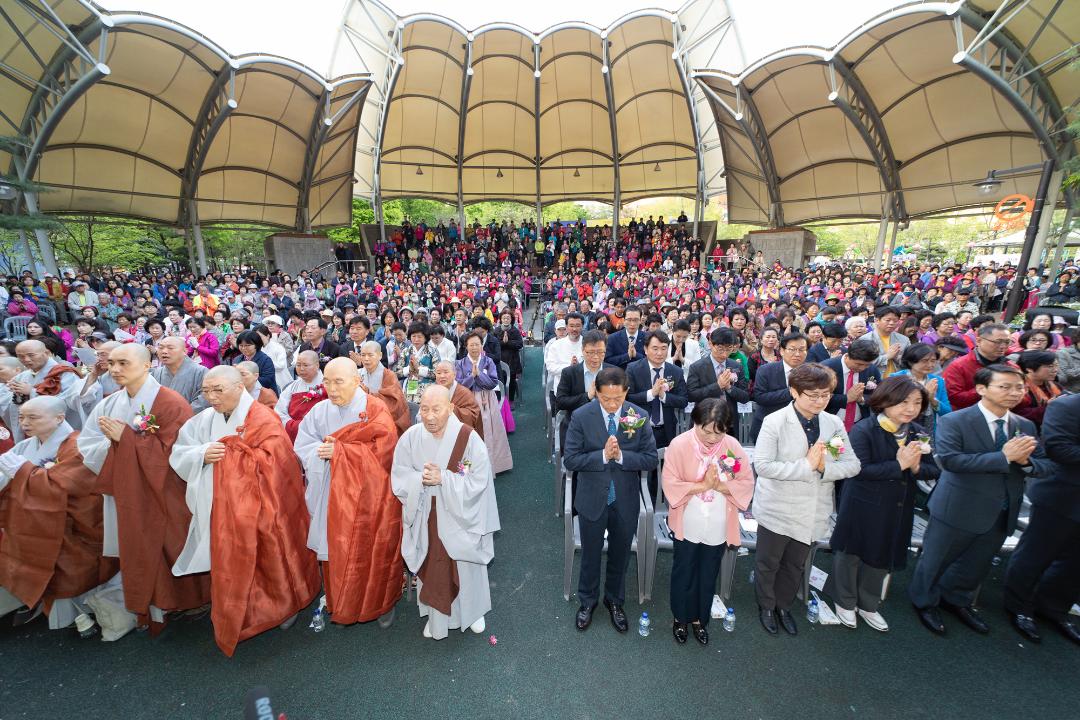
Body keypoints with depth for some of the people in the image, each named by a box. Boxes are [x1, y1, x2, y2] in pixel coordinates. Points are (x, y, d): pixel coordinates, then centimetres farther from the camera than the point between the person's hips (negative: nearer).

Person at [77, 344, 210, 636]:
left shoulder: (170, 403, -15)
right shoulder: (109, 404, 7)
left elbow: (171, 451, -20)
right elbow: (87, 446, 9)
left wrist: (126, 437, -17)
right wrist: (111, 442, -11)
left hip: (160, 498, -6)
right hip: (125, 494, 6)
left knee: (161, 551, 5)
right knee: (134, 552, 13)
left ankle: (167, 605, 25)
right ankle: (141, 608, 30)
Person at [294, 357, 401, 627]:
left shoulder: (375, 409, -12)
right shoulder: (320, 410, 0)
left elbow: (382, 451, -18)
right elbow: (303, 448, 2)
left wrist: (340, 450, -18)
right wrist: (322, 450, -18)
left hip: (370, 496, -3)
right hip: (333, 496, 4)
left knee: (374, 552, 8)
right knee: (337, 551, 12)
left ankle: (382, 603, 32)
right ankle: (343, 606, 36)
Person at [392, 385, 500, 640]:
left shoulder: (468, 437, -20)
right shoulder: (410, 437, -11)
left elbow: (478, 482, -18)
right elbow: (399, 477, -4)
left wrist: (443, 479, -25)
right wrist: (420, 479, -23)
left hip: (460, 517, -2)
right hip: (426, 518, 2)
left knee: (465, 567, 18)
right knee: (430, 567, 18)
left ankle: (473, 611, 45)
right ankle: (436, 616, 45)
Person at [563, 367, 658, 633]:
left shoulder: (640, 417, -12)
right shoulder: (581, 417, -16)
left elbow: (650, 460, -10)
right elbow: (570, 460, -16)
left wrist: (620, 455, -25)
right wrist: (603, 455, -28)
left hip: (626, 500, 2)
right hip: (592, 499, -1)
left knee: (620, 555, 21)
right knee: (590, 554, 19)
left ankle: (614, 600, 47)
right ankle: (587, 601, 45)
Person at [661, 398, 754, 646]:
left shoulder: (733, 446, -11)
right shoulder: (679, 445, -19)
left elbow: (747, 483, -6)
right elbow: (671, 485, -17)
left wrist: (720, 486, -22)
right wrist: (703, 486, -24)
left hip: (717, 527, 2)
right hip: (687, 525, -2)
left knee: (708, 576, 20)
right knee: (683, 574, 17)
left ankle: (699, 619, 43)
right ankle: (680, 618, 40)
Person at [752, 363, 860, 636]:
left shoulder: (834, 423, -3)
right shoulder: (775, 422, -19)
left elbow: (853, 465, -2)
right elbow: (762, 465, -24)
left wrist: (824, 468, -20)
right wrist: (806, 466, -25)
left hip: (813, 511, 4)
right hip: (778, 509, -4)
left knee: (795, 565, 23)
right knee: (768, 563, 17)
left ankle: (784, 606, 47)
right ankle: (766, 606, 42)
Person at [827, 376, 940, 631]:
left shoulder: (918, 433, -1)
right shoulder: (864, 430, -20)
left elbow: (933, 471, 0)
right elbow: (860, 469, -27)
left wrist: (916, 467, -20)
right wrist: (899, 465, -26)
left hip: (898, 510, 6)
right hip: (862, 507, -6)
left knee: (882, 558, 21)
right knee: (851, 554, 12)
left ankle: (868, 606, 44)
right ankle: (845, 603, 36)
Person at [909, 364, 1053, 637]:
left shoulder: (1025, 426, 3)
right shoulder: (954, 421, -18)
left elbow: (1047, 466, 2)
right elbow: (949, 459, -29)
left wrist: (1026, 461, -19)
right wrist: (1004, 456, -29)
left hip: (1001, 514, 6)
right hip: (958, 510, -6)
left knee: (977, 564, 24)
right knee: (936, 561, 12)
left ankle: (957, 600, 49)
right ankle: (925, 602, 36)